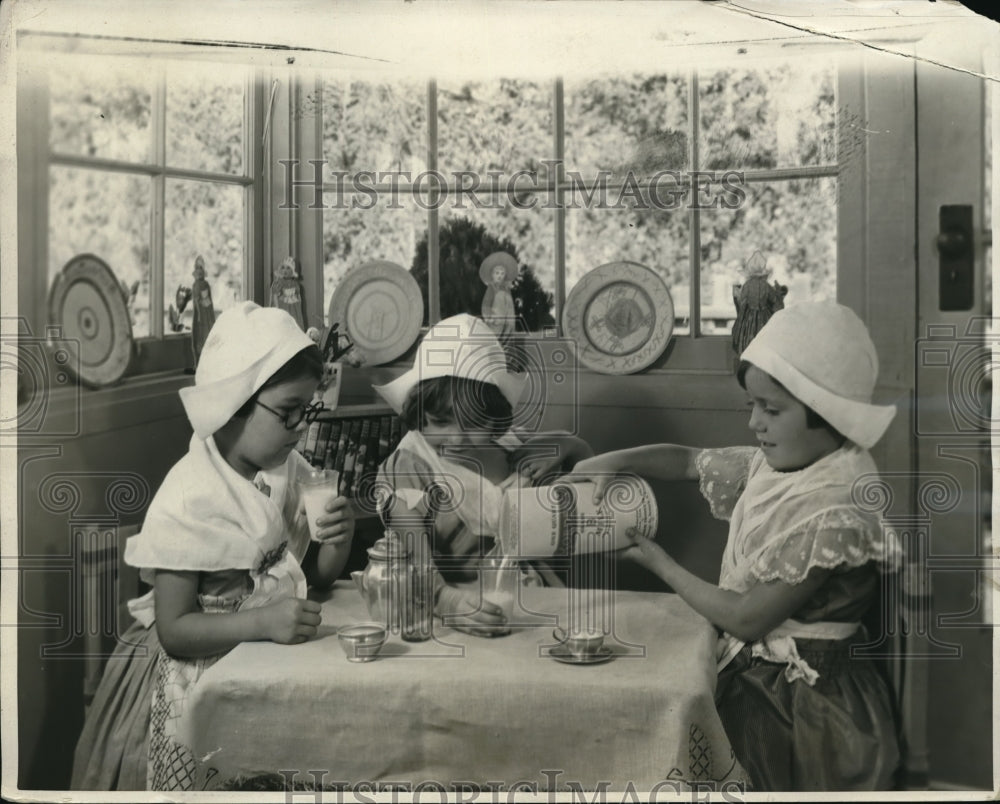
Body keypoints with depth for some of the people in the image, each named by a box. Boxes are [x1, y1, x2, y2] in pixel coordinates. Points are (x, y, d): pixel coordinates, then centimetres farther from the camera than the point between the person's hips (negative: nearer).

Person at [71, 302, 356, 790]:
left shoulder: (290, 470, 3)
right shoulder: (189, 499, -17)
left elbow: (317, 575, 12)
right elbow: (174, 631, -18)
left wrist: (338, 540, -9)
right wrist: (263, 622, -32)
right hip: (201, 671, -6)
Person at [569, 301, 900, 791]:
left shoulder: (837, 515, -25)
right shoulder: (771, 466, 0)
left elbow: (746, 618, -22)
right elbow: (687, 461, 14)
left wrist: (658, 562, -10)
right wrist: (613, 462, -4)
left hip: (804, 707, -7)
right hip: (753, 683, 7)